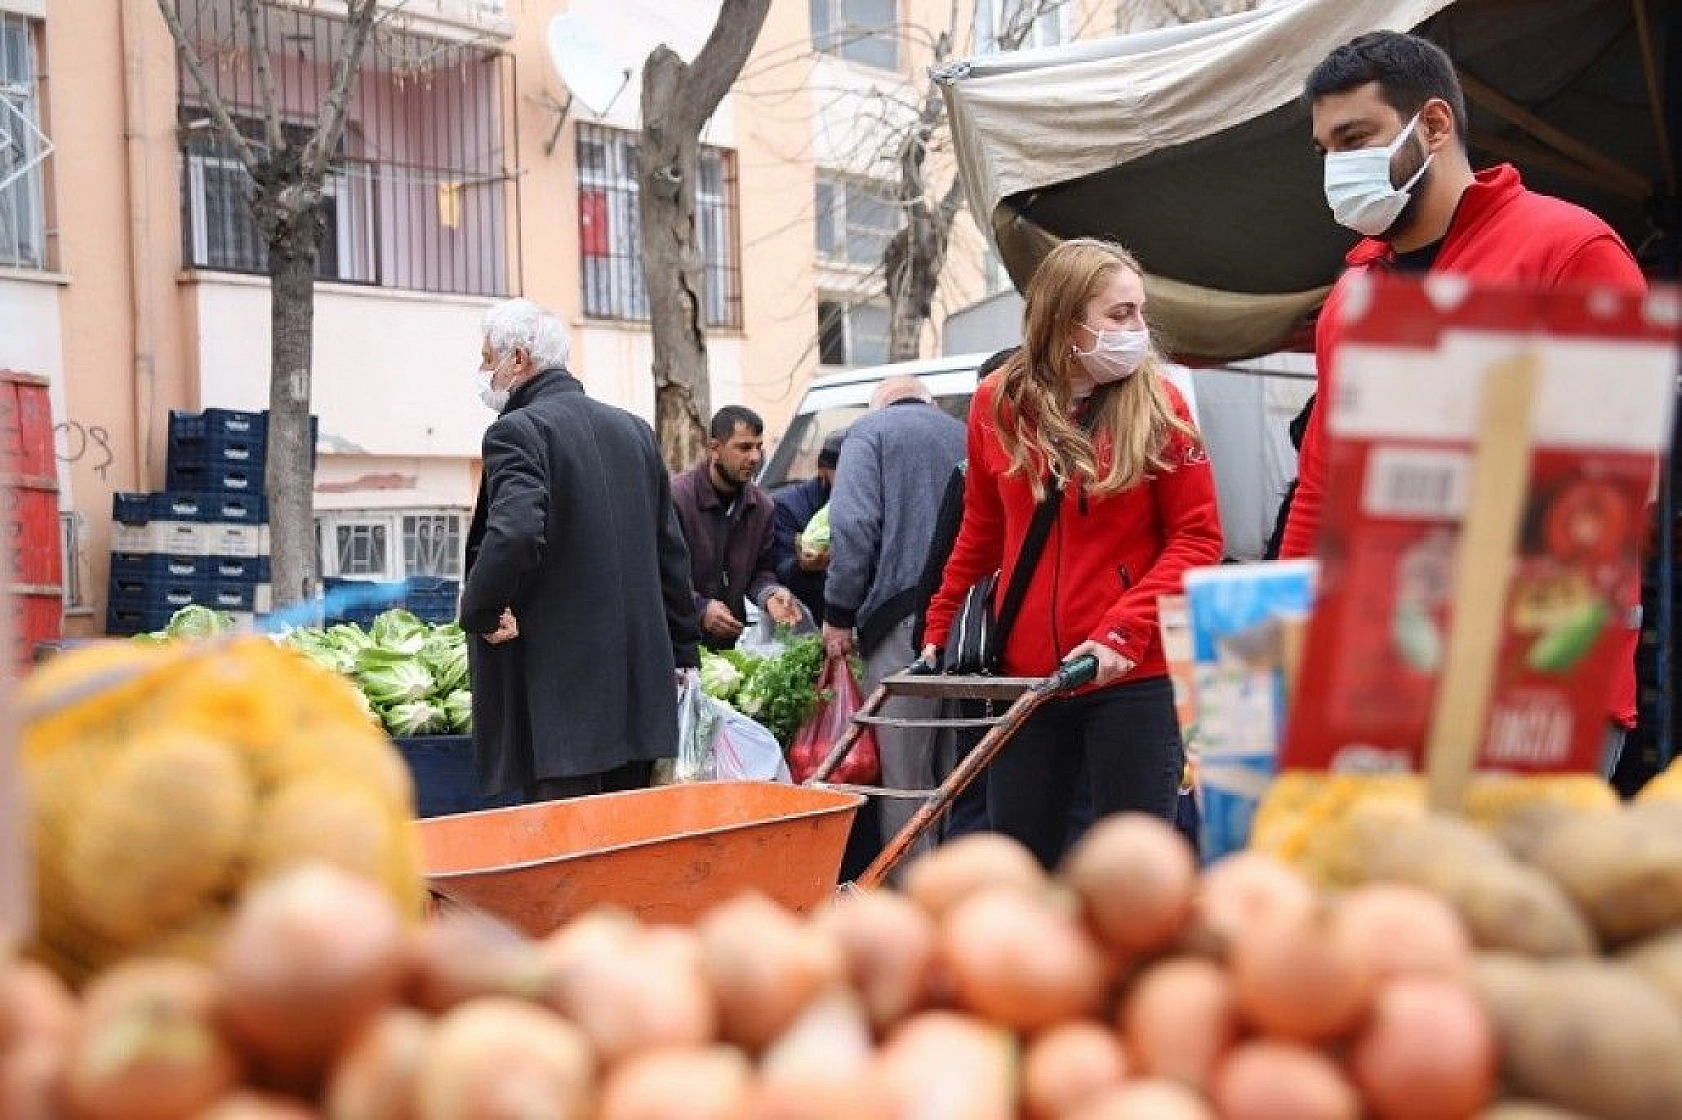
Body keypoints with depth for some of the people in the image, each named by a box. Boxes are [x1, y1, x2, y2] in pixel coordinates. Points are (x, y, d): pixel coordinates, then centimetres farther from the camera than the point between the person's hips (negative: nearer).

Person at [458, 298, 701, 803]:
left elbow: (514, 535, -28)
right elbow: (671, 553, 15)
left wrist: (480, 613, -12)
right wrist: (682, 654, 20)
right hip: (640, 689, 7)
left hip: (559, 693, -7)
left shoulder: (517, 432, -10)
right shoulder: (634, 429, 13)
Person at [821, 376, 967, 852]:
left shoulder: (871, 430, 7)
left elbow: (853, 526, -7)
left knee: (905, 776, -3)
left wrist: (838, 613, -2)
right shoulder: (965, 435, 24)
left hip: (904, 617, -5)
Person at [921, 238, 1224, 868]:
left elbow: (1198, 537, -6)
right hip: (1027, 673, 3)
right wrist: (940, 628, 14)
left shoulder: (1157, 405, -4)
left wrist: (1123, 630, -17)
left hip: (1134, 678, -3)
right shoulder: (998, 404, 3)